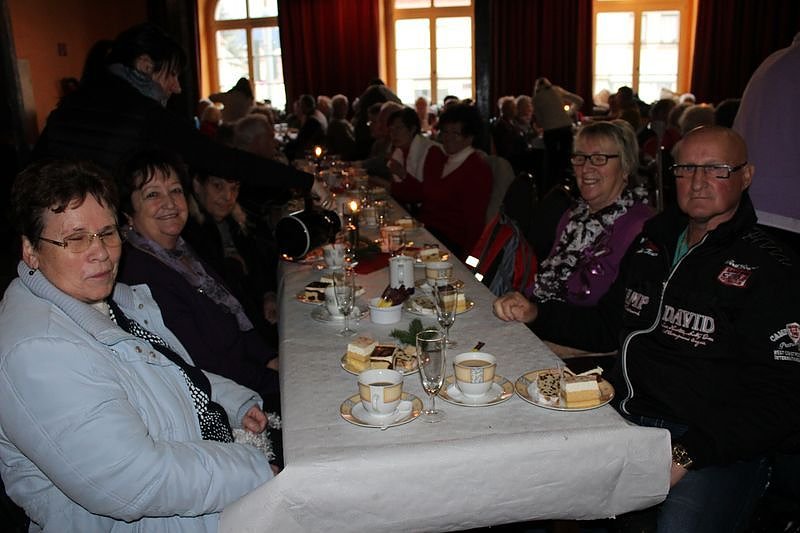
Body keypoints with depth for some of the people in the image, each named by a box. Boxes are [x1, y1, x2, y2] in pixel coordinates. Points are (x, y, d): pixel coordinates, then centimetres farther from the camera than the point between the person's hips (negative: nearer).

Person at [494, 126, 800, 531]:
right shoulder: (653, 241, 12)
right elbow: (607, 326, 22)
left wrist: (686, 454, -21)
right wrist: (535, 314, 7)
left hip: (716, 446, -5)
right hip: (625, 419, 5)